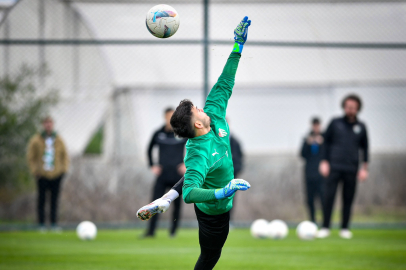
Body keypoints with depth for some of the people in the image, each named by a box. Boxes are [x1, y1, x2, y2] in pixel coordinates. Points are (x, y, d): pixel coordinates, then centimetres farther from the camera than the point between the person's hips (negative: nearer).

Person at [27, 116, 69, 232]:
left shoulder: (58, 140, 4)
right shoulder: (36, 140, -3)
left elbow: (65, 155, 14)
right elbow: (30, 157, 2)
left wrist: (64, 168, 3)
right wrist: (34, 170, -5)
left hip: (56, 174, 2)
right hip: (42, 175, -2)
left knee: (54, 199, 4)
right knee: (42, 199, 1)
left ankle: (54, 224, 10)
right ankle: (42, 224, 7)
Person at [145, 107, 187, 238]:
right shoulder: (158, 134, 4)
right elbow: (149, 149, 19)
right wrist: (152, 166, 10)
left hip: (177, 176, -1)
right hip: (162, 176, 1)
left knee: (177, 204, 3)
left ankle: (173, 231, 13)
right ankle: (151, 231, -7)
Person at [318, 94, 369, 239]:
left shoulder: (361, 127, 9)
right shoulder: (335, 123, 6)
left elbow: (365, 147, 14)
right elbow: (326, 142, 9)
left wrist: (364, 167, 7)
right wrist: (324, 162, 1)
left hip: (351, 169, 1)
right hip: (334, 167, -1)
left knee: (348, 199, 2)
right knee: (328, 197, -7)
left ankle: (345, 229, 11)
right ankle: (325, 228, -1)